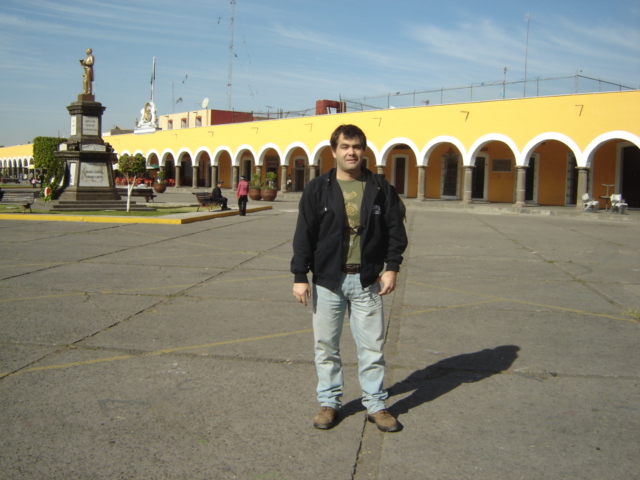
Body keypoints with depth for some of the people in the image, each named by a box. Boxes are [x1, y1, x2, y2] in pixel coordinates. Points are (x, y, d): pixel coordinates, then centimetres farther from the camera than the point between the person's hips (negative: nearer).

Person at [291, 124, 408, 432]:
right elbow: (304, 234, -1)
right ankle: (329, 402, 24)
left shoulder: (380, 188, 3)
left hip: (367, 280, 0)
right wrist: (299, 276, -5)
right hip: (327, 280, 0)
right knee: (325, 346, 9)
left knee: (372, 346, 6)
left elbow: (396, 230, 6)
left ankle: (375, 404, 20)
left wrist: (392, 268, -3)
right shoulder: (318, 189, 0)